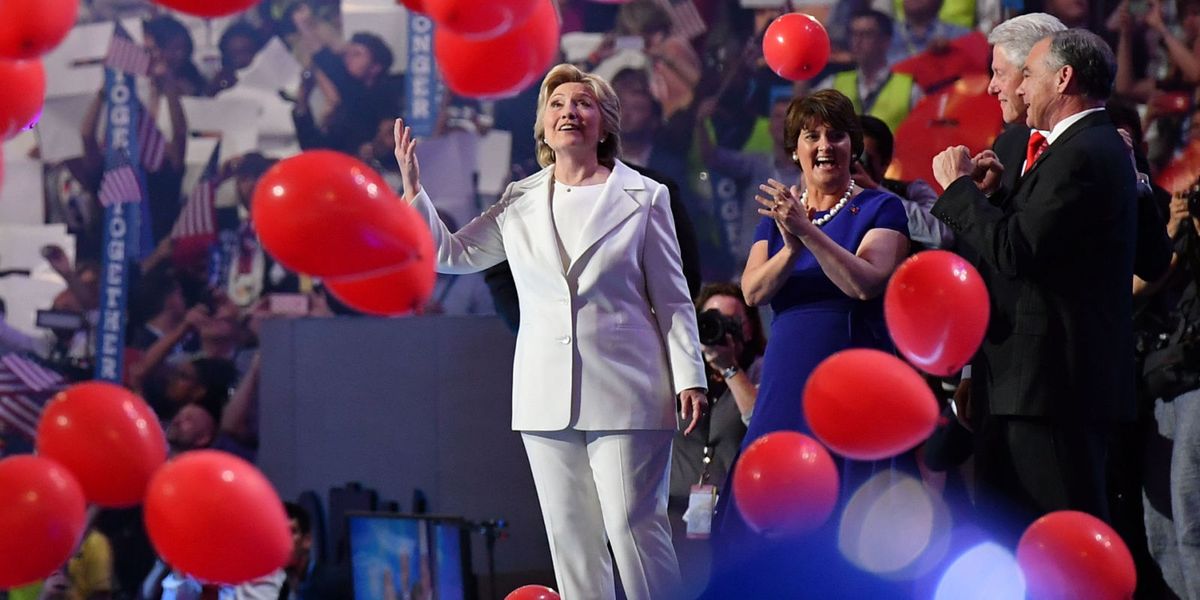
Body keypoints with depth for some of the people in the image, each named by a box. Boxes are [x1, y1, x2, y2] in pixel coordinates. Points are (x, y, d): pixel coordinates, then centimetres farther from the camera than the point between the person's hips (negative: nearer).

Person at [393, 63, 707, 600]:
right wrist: (413, 187, 5)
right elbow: (451, 254, 18)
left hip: (624, 393, -4)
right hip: (547, 396, 4)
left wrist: (689, 379, -6)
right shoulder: (519, 202, 12)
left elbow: (673, 300, 2)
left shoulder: (642, 198, 2)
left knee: (634, 526, -8)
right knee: (570, 537, 6)